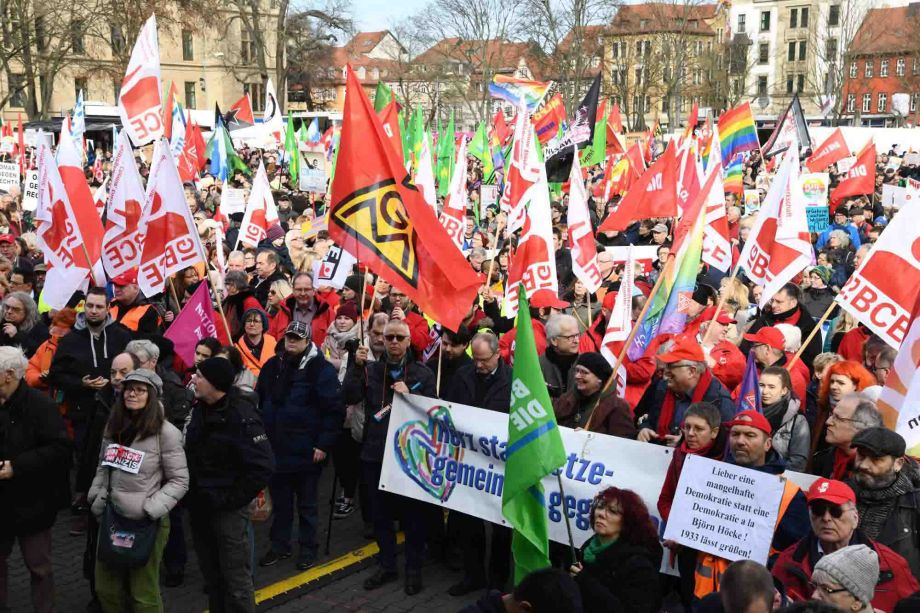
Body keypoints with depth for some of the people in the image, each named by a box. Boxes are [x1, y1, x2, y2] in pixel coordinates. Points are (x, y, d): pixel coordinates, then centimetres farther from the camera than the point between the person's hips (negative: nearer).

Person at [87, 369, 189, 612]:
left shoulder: (165, 432, -13)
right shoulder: (113, 426, 6)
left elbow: (180, 481, -10)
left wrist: (149, 510, -17)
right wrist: (97, 496, 4)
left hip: (147, 523, -5)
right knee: (105, 589, 15)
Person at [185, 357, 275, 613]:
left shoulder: (241, 415, -19)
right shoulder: (199, 408, 4)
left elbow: (263, 467, -23)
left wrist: (231, 500, -19)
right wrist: (192, 493, 8)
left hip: (227, 510, -7)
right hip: (200, 506, 7)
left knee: (236, 580, 1)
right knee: (212, 576, 19)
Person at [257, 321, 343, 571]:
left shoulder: (321, 369, -12)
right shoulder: (272, 366, 5)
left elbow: (334, 410, -14)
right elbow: (259, 402, 16)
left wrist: (324, 444, -16)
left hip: (306, 451, -5)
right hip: (275, 448, 5)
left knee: (306, 503, 9)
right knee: (280, 501, 16)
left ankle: (308, 548, 23)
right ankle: (280, 545, 30)